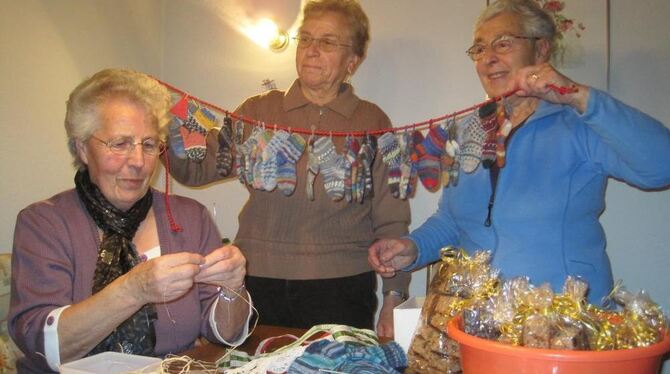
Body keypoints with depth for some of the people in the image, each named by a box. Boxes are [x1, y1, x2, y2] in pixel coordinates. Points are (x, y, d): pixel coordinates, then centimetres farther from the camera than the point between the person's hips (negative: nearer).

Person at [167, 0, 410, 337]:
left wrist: (393, 297, -2)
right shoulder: (259, 111, 8)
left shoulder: (372, 123, 3)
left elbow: (391, 220, 3)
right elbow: (197, 168, 3)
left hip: (341, 288, -1)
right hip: (258, 283, 2)